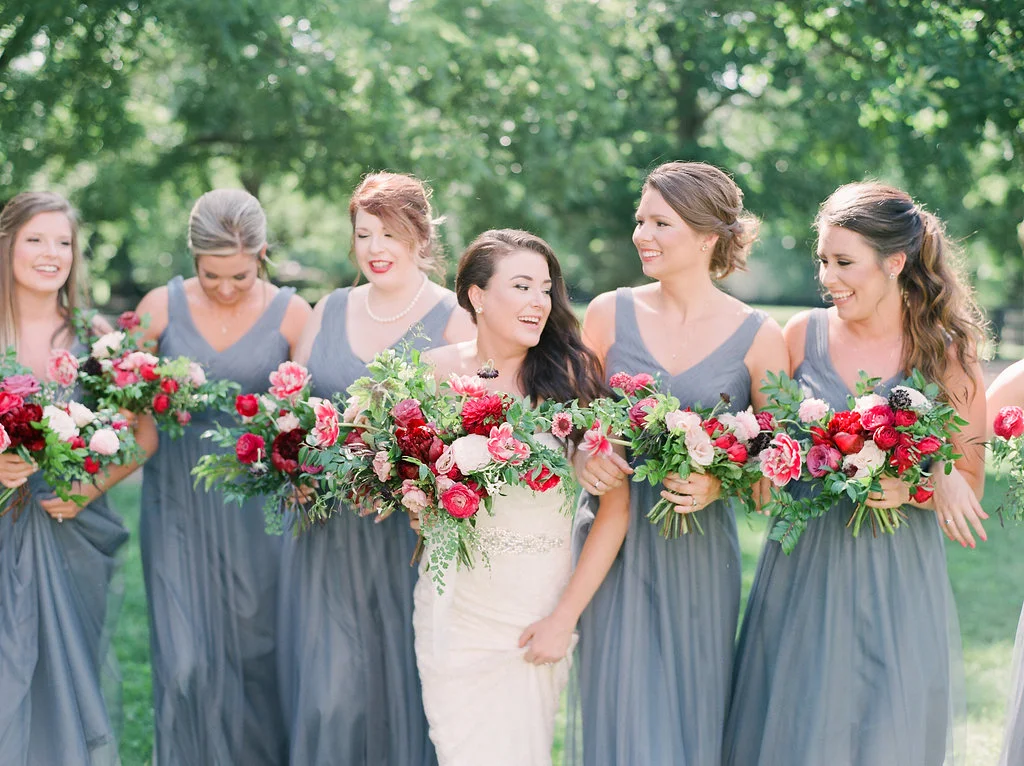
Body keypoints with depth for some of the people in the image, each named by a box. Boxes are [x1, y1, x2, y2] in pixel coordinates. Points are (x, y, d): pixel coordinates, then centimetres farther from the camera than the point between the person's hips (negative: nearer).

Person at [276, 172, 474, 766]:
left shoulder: (452, 319, -1)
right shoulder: (329, 312, 12)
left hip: (411, 531, -3)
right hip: (328, 531, 3)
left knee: (406, 683, 3)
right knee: (330, 691, -1)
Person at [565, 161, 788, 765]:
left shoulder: (759, 338, -3)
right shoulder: (610, 314, 1)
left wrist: (719, 485, -16)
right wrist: (583, 455, -12)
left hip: (699, 551, -1)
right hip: (613, 546, 1)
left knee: (693, 713, 8)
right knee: (624, 716, 2)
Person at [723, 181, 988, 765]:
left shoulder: (947, 354, -4)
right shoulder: (805, 334, 1)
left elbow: (969, 485, 1)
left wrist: (910, 489, -18)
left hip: (896, 580, -2)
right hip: (802, 571, 2)